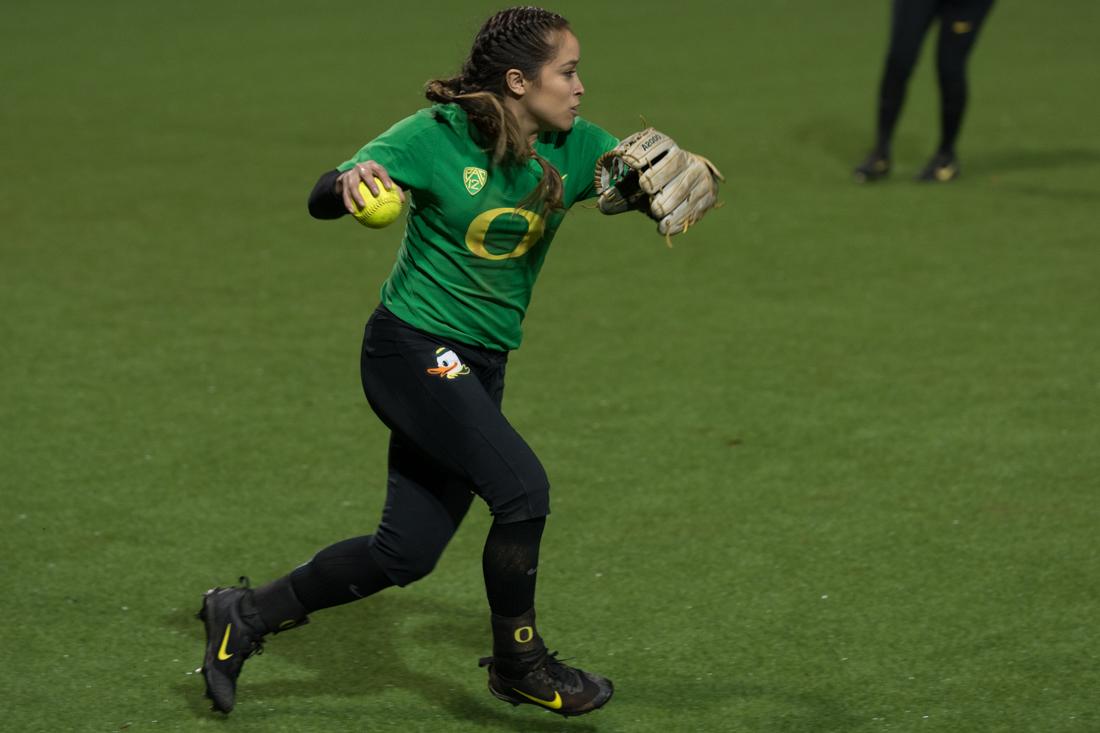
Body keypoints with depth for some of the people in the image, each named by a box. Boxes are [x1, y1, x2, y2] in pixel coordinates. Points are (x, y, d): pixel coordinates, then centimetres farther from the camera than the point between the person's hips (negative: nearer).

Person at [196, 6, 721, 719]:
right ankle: (519, 663, 1)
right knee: (523, 487, -21)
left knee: (405, 552, 8)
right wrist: (351, 182, -45)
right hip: (413, 348, -7)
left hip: (480, 367, 7)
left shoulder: (573, 148, -3)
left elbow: (677, 179, -7)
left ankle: (245, 615, 24)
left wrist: (681, 178, -31)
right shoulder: (436, 137, -16)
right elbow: (321, 198, -22)